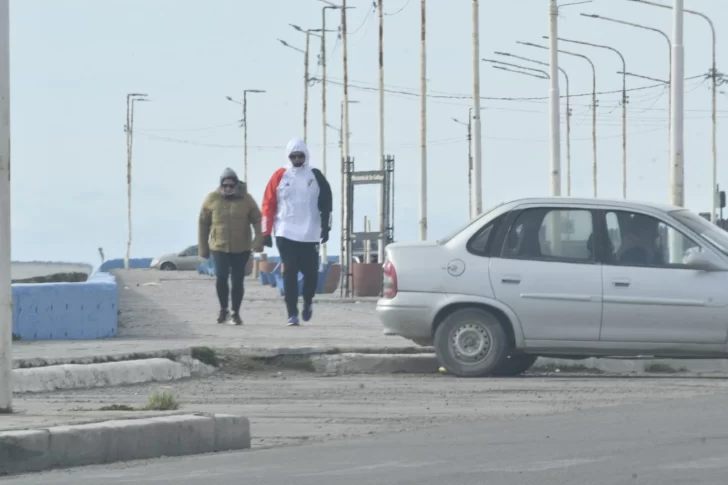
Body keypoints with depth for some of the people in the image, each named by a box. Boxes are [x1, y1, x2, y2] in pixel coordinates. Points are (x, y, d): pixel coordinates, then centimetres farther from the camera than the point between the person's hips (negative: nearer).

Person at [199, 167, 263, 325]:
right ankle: (223, 309, 8)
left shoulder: (246, 199, -2)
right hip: (219, 247, 0)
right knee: (221, 278, -14)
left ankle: (236, 313, 17)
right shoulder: (212, 199, 0)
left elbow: (257, 219, -1)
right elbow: (204, 223, 6)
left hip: (241, 249, 0)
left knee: (237, 281, 2)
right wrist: (203, 247, 7)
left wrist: (258, 237, -17)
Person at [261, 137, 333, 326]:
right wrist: (266, 232, -2)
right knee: (289, 273, -6)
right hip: (285, 233, -1)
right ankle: (292, 314, -5)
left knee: (310, 271, 2)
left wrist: (325, 227, 3)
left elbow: (326, 203, 10)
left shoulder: (316, 176, 5)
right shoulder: (280, 176, 2)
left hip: (310, 234, 1)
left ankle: (308, 302, 31)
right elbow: (268, 204, 2)